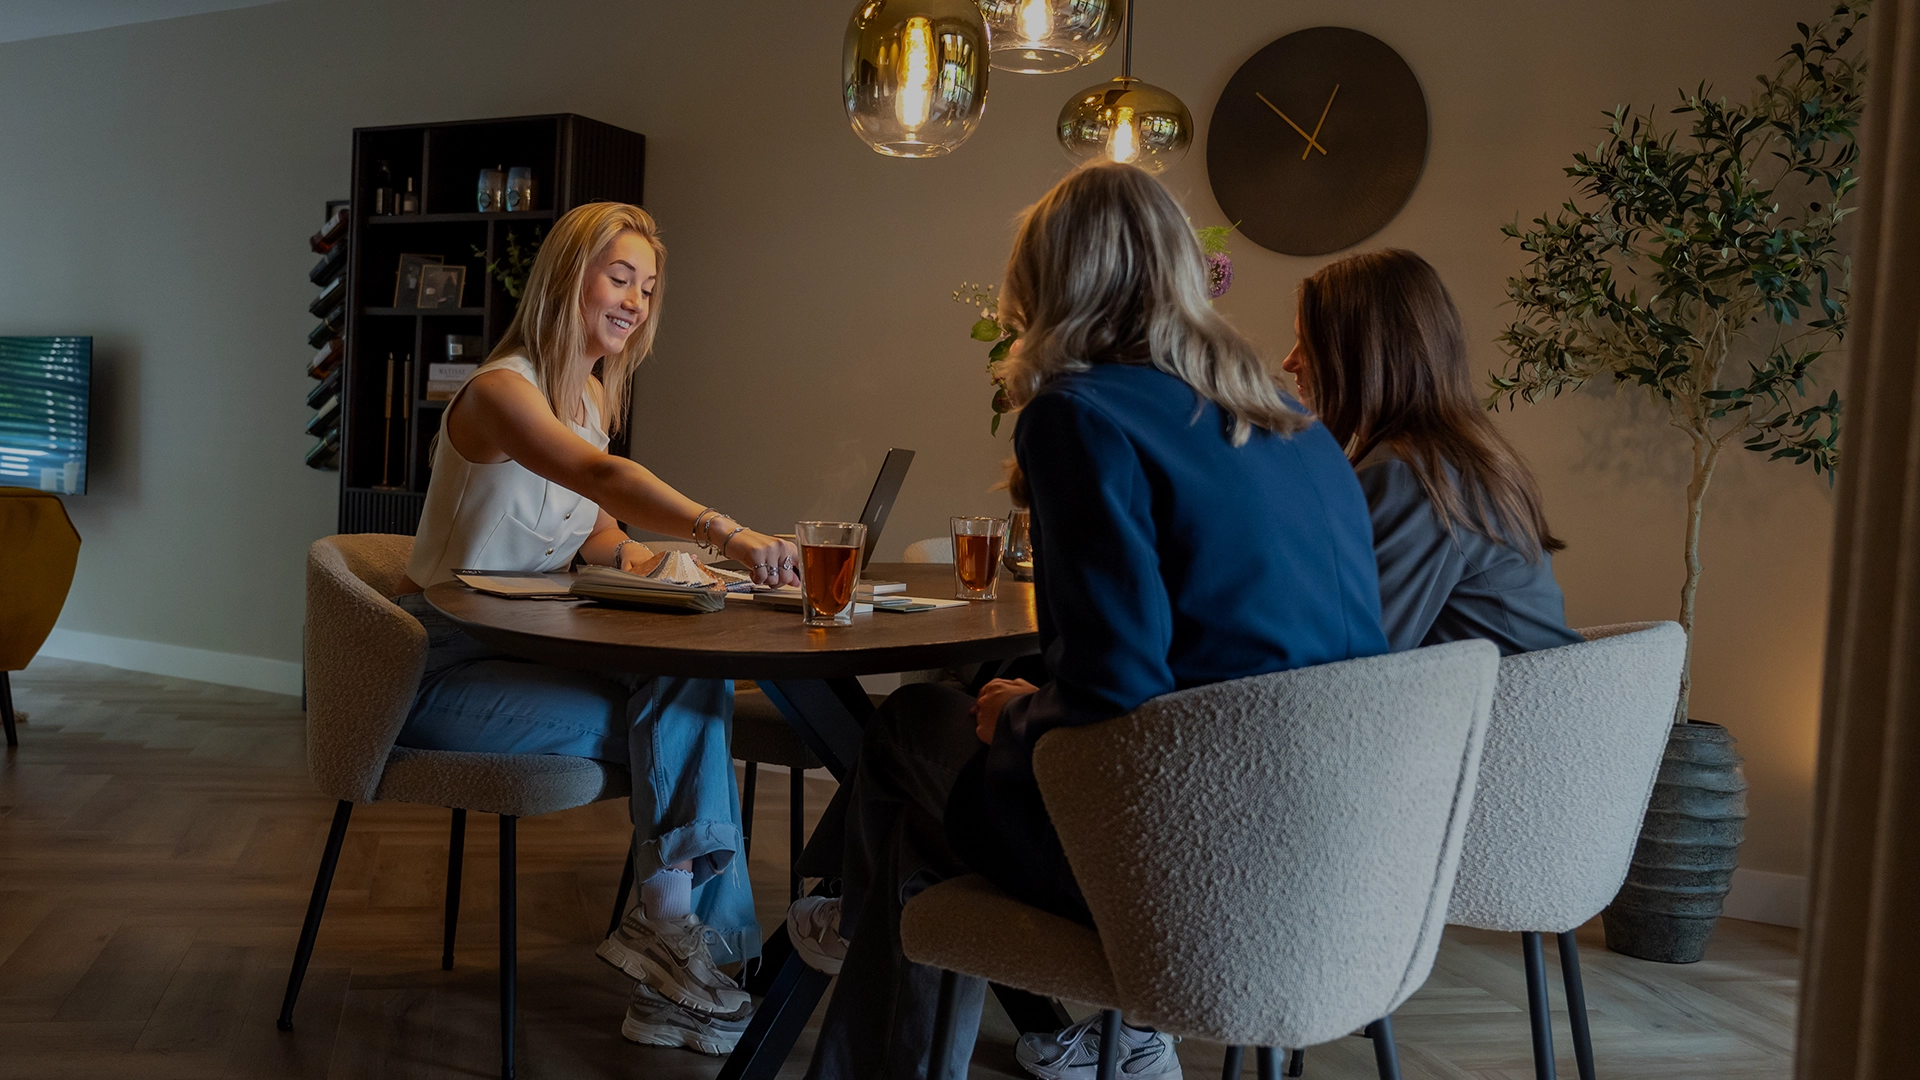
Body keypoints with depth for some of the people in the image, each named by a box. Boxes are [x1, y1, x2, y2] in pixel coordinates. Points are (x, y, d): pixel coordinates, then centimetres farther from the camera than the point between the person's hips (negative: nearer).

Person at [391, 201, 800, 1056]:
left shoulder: (595, 393, 9)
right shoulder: (500, 390, -18)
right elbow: (606, 476, -39)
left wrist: (635, 555, -8)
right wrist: (728, 534, -54)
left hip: (532, 651, 7)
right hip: (449, 669, -7)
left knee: (695, 677, -20)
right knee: (679, 722, -22)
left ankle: (672, 932, -18)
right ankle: (675, 930, -8)